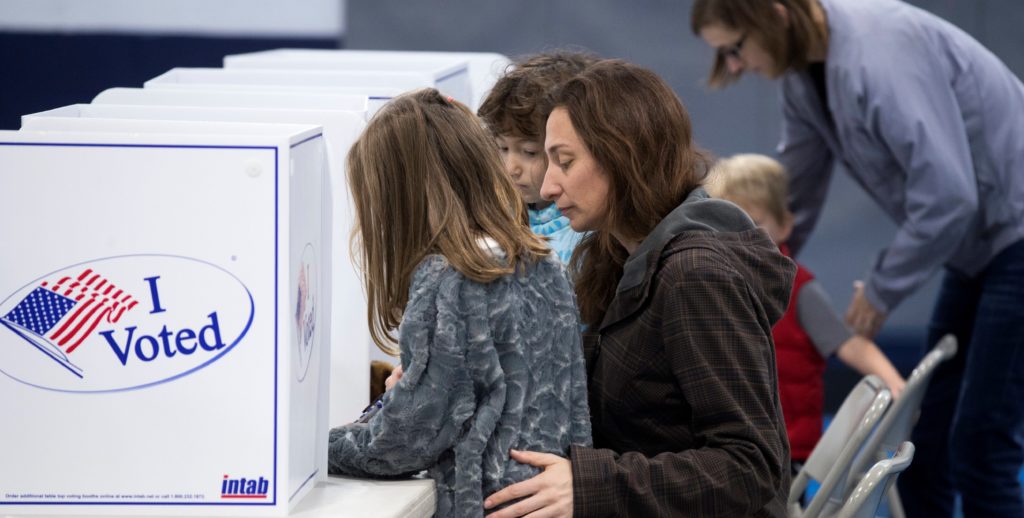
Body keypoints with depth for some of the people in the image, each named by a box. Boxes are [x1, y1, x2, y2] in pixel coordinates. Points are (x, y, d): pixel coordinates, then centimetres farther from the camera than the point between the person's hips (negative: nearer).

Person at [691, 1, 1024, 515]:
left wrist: (880, 291, -16)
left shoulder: (878, 54, -26)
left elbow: (947, 195, -29)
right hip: (979, 244, 9)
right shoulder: (803, 75, 3)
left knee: (979, 449, -9)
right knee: (925, 445, 9)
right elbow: (790, 201, 14)